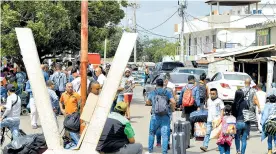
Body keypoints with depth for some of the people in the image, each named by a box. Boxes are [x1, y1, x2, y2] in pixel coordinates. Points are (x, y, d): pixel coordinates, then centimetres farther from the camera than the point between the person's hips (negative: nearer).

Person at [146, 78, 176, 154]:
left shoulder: (152, 93, 6)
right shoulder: (167, 93, 3)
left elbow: (148, 102, 20)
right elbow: (173, 102, -11)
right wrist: (172, 109, 7)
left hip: (155, 116, 1)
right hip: (165, 117, -1)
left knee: (152, 133, 17)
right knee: (165, 135, 0)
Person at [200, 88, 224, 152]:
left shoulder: (219, 101, -3)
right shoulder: (208, 100, 13)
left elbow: (222, 110, -4)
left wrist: (221, 118, -14)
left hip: (217, 120, -4)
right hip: (209, 120, 4)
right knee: (207, 133, -4)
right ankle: (205, 146, -10)